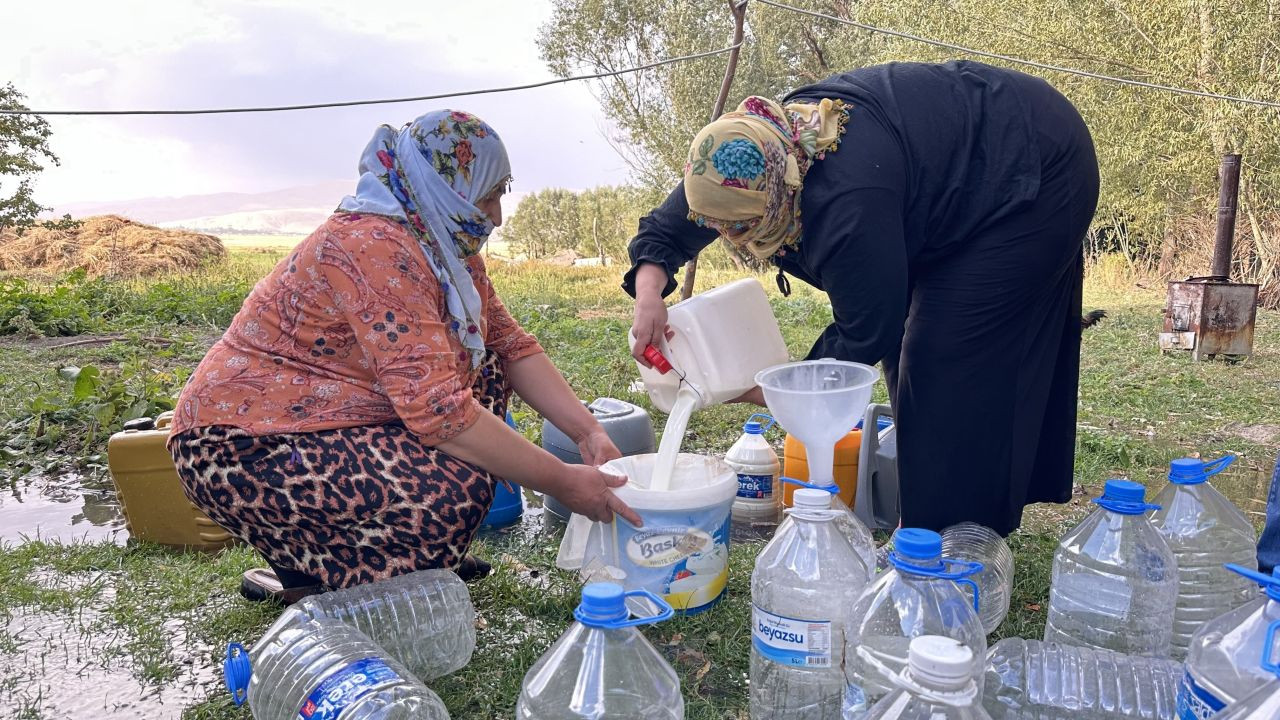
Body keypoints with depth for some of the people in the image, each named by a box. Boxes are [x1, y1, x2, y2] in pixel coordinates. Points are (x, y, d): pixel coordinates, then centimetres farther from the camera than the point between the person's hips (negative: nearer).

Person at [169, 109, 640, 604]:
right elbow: (438, 408, -33)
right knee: (455, 492, -28)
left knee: (485, 367, 6)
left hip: (339, 421, 10)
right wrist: (562, 483, -27)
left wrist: (588, 431, -9)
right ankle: (299, 574, -2)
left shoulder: (448, 244, 3)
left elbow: (512, 346, 3)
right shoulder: (377, 247, -27)